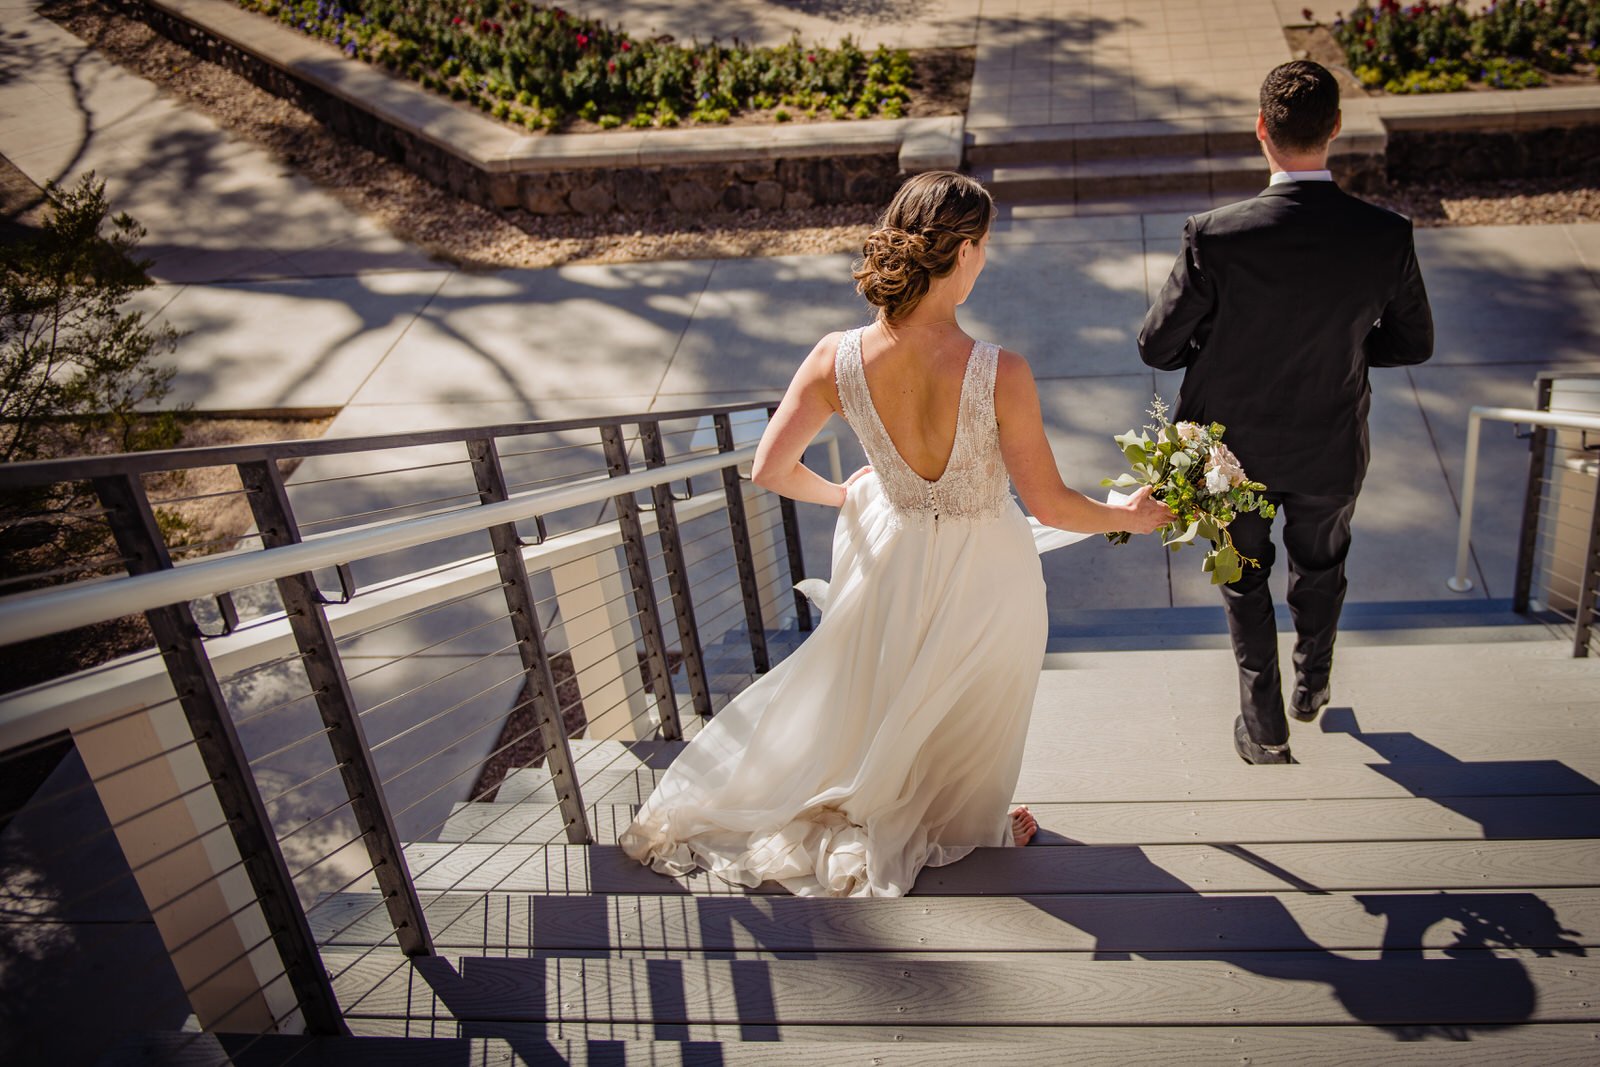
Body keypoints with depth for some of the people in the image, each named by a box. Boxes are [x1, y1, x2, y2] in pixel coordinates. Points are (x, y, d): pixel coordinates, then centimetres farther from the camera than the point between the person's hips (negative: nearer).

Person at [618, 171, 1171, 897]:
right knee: (970, 705, 28)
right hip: (982, 570, -2)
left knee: (877, 686, 33)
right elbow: (1050, 505, -22)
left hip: (887, 551, 3)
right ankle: (963, 823, 57)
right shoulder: (999, 375, -33)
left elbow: (770, 470, -15)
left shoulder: (837, 360, -24)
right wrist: (1130, 516, -2)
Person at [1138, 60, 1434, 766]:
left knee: (1245, 577, 23)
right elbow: (1411, 343, -5)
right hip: (1330, 449, 2)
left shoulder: (1214, 238, -28)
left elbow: (1157, 348, -18)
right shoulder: (1387, 236, -20)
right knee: (1321, 566, 30)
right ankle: (1313, 684, 54)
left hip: (1236, 443, -2)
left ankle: (1264, 729, 35)